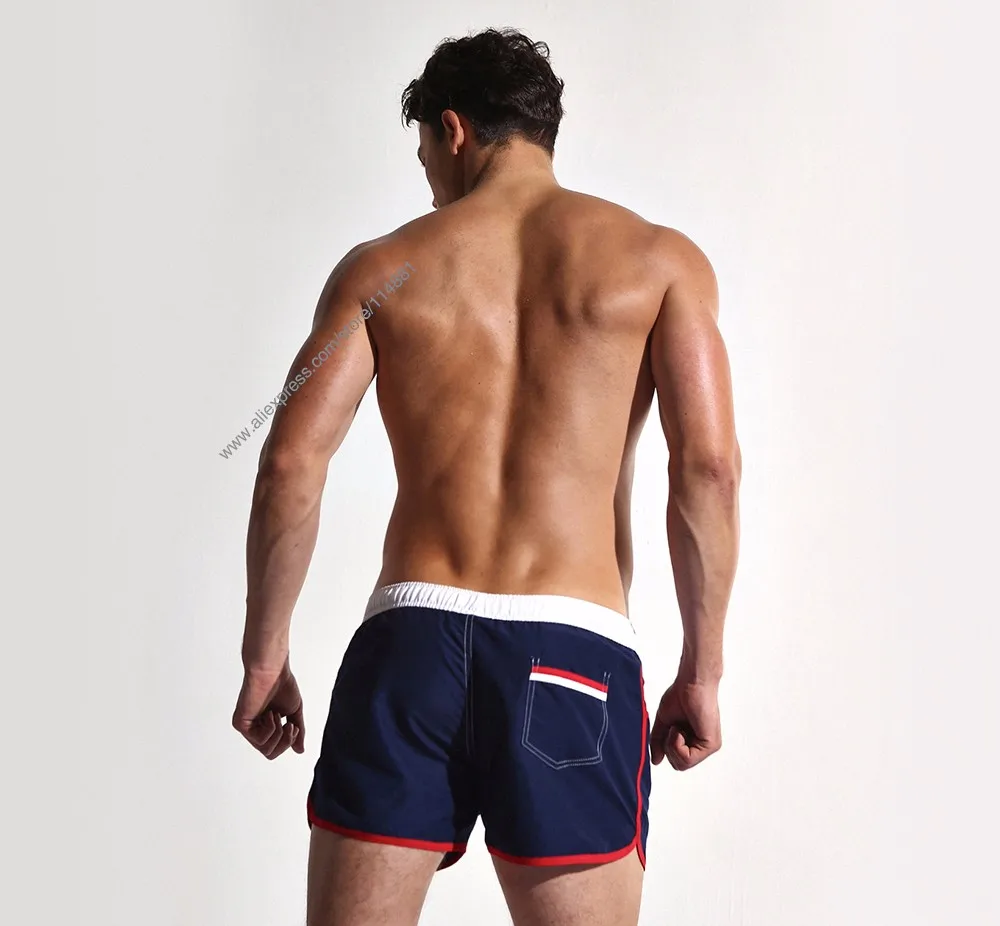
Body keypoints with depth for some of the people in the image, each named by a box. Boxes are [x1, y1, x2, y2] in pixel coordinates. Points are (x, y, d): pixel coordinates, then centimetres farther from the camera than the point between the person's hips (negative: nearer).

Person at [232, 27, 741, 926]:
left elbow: (291, 462, 1)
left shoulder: (382, 268, 10)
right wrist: (701, 672, 3)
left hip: (411, 638, 1)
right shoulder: (657, 259, 8)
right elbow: (708, 468, -2)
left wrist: (265, 657, 9)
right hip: (572, 651, -1)